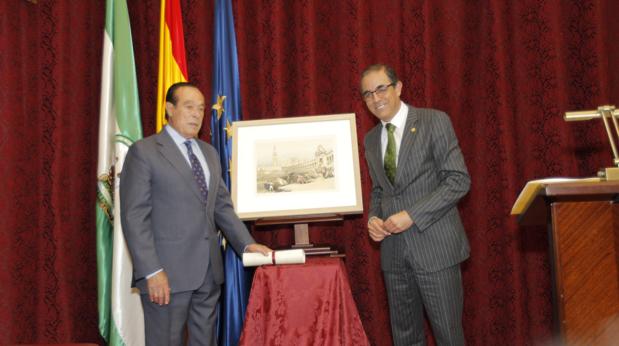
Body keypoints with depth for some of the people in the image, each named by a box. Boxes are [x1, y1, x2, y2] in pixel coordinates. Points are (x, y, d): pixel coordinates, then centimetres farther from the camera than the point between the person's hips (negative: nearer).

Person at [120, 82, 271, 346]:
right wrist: (152, 272, -17)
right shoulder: (144, 151, -5)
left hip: (209, 271, 6)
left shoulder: (209, 153, 15)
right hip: (167, 273, -6)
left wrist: (247, 244, 3)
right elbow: (134, 217, -11)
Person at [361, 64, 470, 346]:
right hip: (393, 250, 5)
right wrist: (373, 217, 0)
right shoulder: (370, 139, 13)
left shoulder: (434, 121, -5)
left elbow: (459, 180, -10)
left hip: (434, 245, -5)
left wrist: (412, 215, -17)